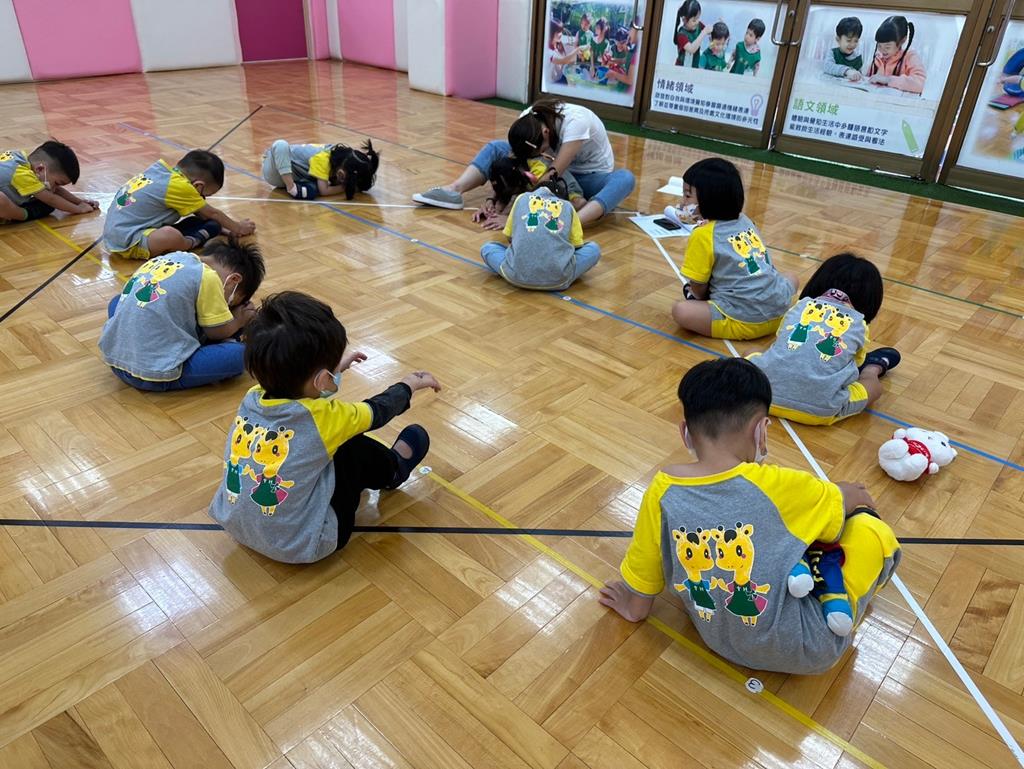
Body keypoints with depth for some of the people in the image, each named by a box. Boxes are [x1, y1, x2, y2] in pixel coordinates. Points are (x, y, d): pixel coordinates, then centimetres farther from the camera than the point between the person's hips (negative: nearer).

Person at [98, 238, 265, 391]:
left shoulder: (169, 258, 11)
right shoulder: (207, 277, -9)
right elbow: (220, 332, -1)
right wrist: (239, 320, 19)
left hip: (114, 358, 7)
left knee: (117, 301, 34)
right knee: (238, 353, -5)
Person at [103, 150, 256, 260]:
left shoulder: (161, 167, 4)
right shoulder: (180, 186, -17)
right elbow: (212, 214, -4)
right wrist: (239, 228, 10)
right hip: (126, 243, -9)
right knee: (171, 236, -35)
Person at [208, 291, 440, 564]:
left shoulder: (251, 399, -10)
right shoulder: (323, 418, -25)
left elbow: (294, 384, 16)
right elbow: (377, 410, -3)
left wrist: (335, 366, 30)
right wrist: (410, 384, 16)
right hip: (299, 546, -6)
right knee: (355, 448, 3)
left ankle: (385, 468, 36)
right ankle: (393, 470, 32)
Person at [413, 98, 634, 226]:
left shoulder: (575, 121, -35)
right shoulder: (528, 121, -20)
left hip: (590, 176, -4)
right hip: (561, 172, 5)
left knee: (625, 178, -40)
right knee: (496, 147, -7)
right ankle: (453, 190, -23)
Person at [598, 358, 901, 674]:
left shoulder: (662, 491, -15)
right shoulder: (778, 487, -23)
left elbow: (640, 581, -1)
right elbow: (856, 497, -1)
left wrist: (633, 606, 21)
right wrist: (857, 494, 22)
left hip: (720, 640, 5)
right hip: (805, 652, -4)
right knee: (874, 531, 4)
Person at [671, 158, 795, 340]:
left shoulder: (703, 235, -6)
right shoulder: (745, 221, 14)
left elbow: (698, 289, -2)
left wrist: (701, 298, 21)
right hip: (779, 309, 7)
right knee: (790, 279, 40)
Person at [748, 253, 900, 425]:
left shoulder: (799, 306, 16)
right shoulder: (858, 325, 12)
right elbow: (857, 363, 25)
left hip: (765, 393, 2)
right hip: (820, 411, -2)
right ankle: (873, 368, 54)